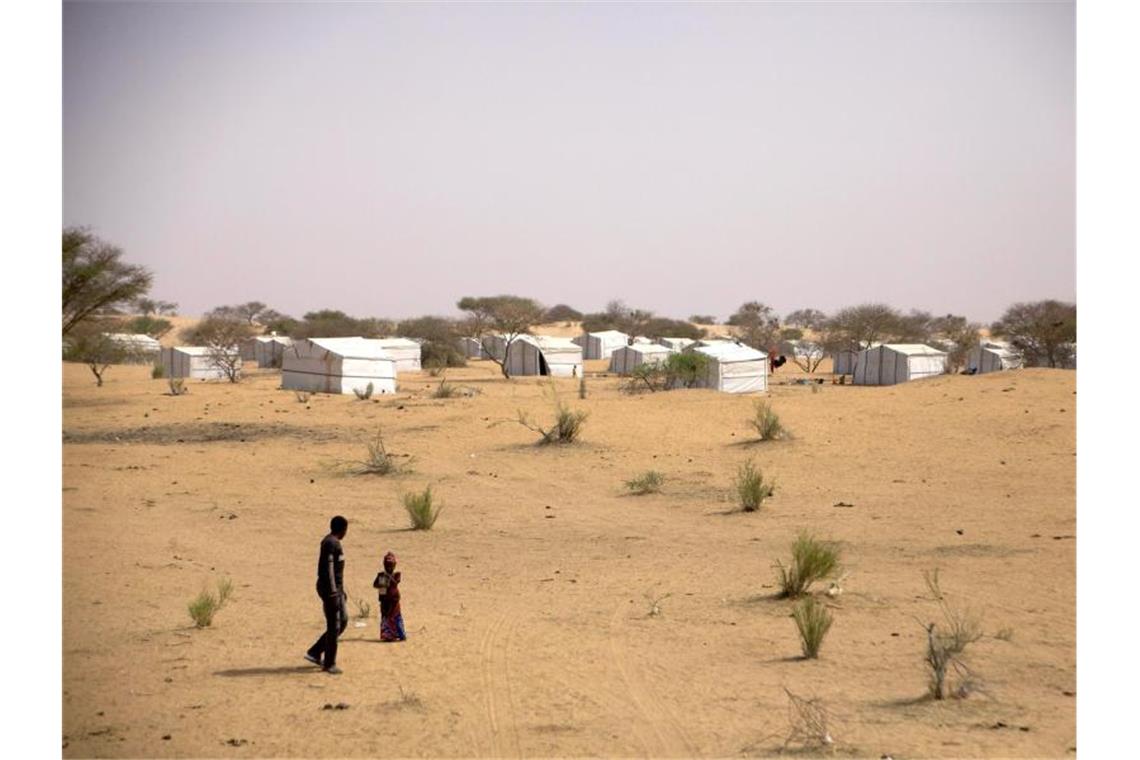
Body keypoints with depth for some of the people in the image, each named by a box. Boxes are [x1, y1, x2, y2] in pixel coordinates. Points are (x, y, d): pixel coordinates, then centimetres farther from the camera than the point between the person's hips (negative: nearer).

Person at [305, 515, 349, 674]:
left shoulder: (332, 542, 15)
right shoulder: (331, 543, -17)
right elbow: (328, 569, -22)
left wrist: (340, 590, 26)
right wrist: (333, 593, -23)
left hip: (336, 588, 10)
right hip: (331, 589, -10)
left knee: (343, 621, 13)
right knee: (334, 626, -3)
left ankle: (314, 653, 17)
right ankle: (329, 664, 4)